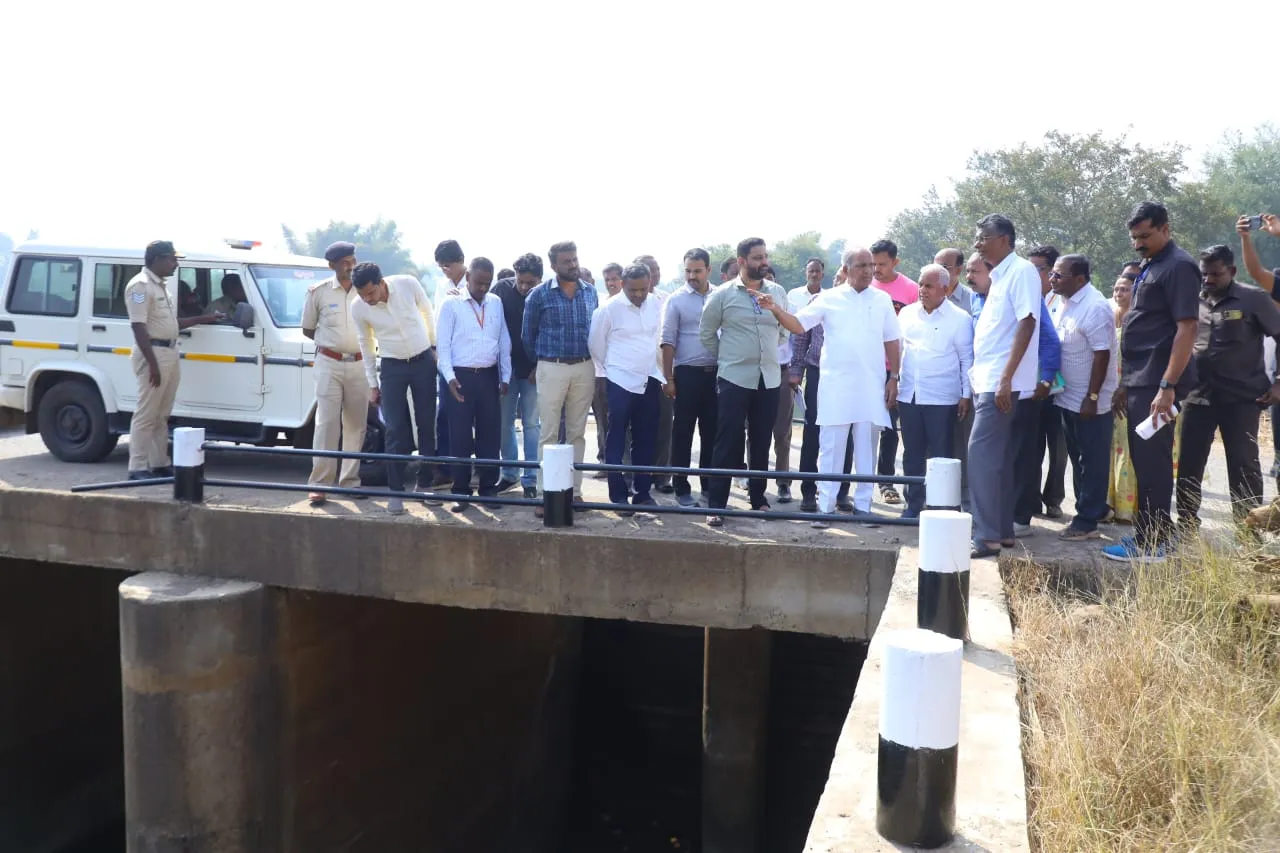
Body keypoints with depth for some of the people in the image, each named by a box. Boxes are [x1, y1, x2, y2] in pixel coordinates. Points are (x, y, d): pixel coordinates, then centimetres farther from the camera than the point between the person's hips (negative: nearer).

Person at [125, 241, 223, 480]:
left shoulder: (159, 285, 17)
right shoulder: (141, 285, -13)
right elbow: (139, 327, -19)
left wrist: (202, 319, 22)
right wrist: (153, 363, -24)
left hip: (170, 353, 10)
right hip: (153, 354, -10)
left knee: (162, 415, 13)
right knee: (146, 415, -6)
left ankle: (160, 464, 20)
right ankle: (138, 468, -2)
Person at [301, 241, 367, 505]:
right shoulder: (318, 292, -2)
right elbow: (307, 330, 9)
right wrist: (331, 343, 7)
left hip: (359, 364, 2)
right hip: (329, 364, -2)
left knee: (356, 424, 8)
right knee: (326, 423, -5)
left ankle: (350, 480, 18)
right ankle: (319, 483, -3)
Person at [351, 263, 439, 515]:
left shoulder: (408, 284, -16)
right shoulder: (358, 308, -12)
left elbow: (428, 312, 3)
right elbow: (366, 344, 2)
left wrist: (434, 345, 9)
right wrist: (372, 384, 5)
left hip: (423, 361, 0)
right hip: (392, 366, 0)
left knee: (427, 425, 5)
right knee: (395, 430, -4)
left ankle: (425, 484, 17)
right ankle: (396, 491, 4)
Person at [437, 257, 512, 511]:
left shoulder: (496, 303, 9)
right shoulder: (451, 304, -2)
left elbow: (504, 341, 12)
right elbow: (442, 343, -4)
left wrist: (505, 376, 7)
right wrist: (449, 377, -13)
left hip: (489, 376, 3)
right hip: (462, 376, -3)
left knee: (490, 435, 7)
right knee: (461, 437, 1)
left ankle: (488, 488, 16)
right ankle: (461, 492, 10)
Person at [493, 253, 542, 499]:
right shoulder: (502, 289, -5)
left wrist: (539, 366, -7)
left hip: (532, 368, -2)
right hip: (505, 365, 2)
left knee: (531, 424, 2)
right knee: (505, 422, 8)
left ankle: (530, 479, 9)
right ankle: (509, 473, 21)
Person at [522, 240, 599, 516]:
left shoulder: (590, 292, 7)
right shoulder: (539, 294, -3)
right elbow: (528, 334, 7)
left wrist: (589, 360, 12)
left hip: (584, 368, 3)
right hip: (552, 369, -3)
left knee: (577, 432, 8)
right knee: (548, 433, -1)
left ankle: (574, 490, 15)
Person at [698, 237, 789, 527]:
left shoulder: (778, 292, 6)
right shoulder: (723, 294, -3)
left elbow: (786, 329, 18)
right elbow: (706, 333, 5)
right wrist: (727, 357, 7)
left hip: (769, 379, 3)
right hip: (734, 379, -3)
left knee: (761, 442, 11)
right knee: (728, 443, -2)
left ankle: (758, 498, 24)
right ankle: (716, 505, 3)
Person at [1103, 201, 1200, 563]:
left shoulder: (1178, 266, -11)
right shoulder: (1149, 266, 17)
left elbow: (1187, 329, -18)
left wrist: (1168, 386, -24)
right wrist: (1125, 383, 20)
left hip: (1157, 383, -9)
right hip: (1140, 382, 9)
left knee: (1152, 463, -5)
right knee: (1143, 461, 13)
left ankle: (1150, 544, 2)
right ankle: (1149, 533, 21)